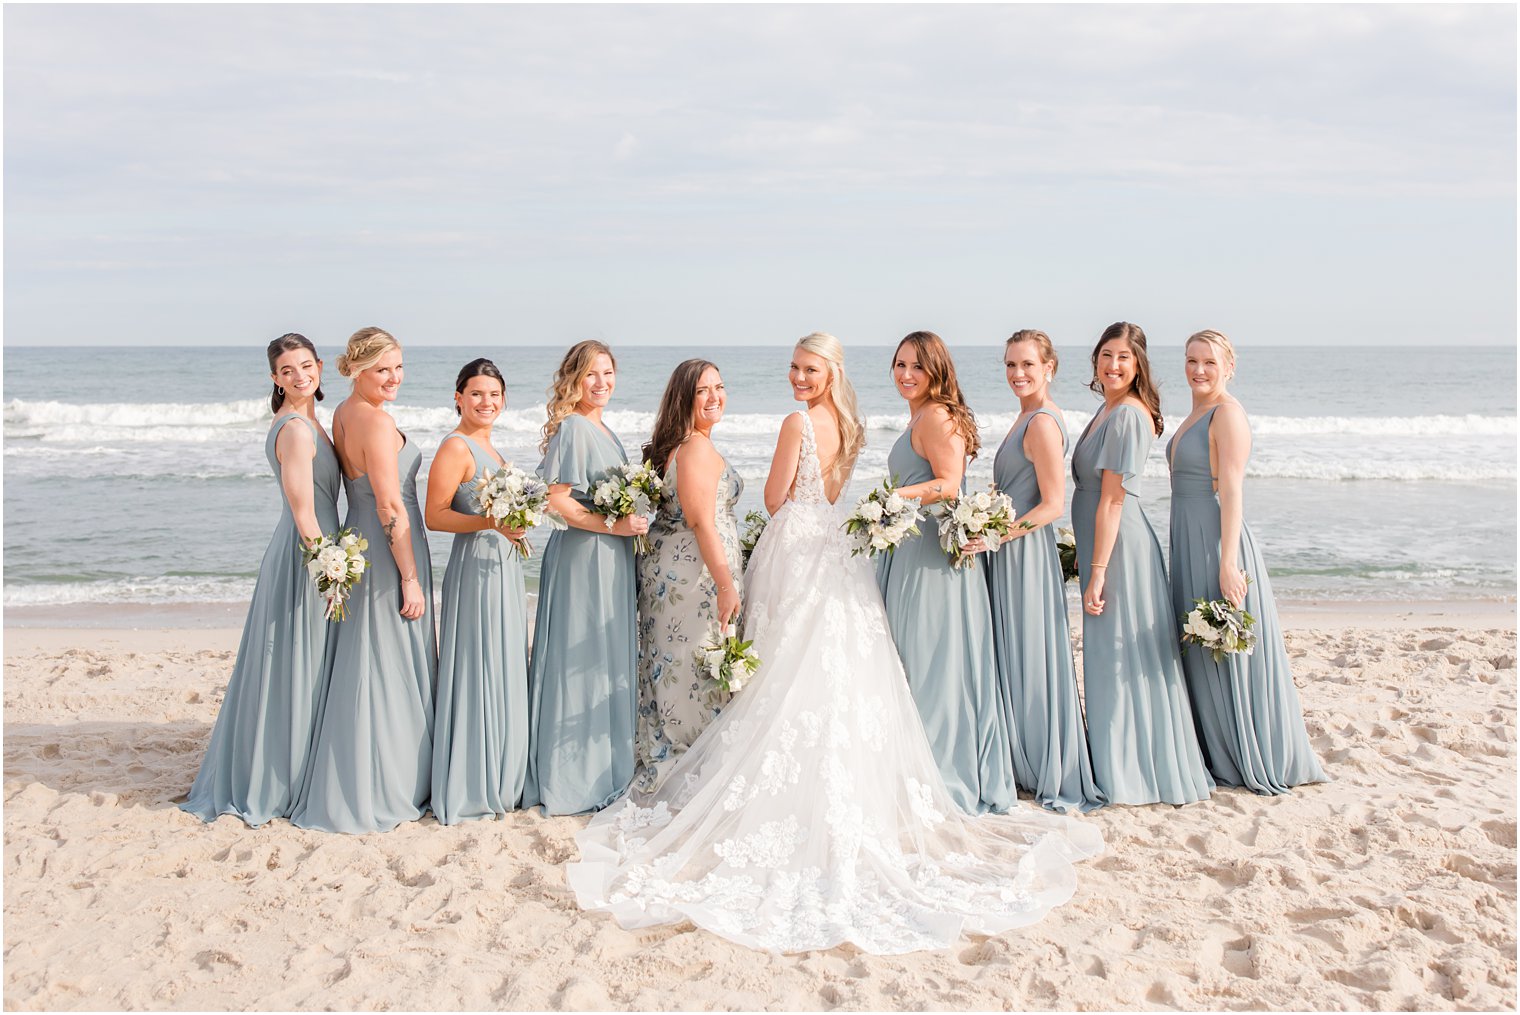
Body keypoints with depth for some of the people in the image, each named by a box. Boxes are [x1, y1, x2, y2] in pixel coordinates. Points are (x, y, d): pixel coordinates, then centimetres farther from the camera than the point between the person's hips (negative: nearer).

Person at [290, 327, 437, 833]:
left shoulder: (343, 414, 11)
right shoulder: (377, 420, -18)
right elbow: (390, 506, -21)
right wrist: (411, 579, -17)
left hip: (360, 541, 10)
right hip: (389, 549, -10)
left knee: (366, 665, 16)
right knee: (388, 669, -1)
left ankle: (355, 786, 27)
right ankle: (379, 796, 8)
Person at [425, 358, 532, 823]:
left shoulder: (484, 447, 16)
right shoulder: (456, 447, -12)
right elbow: (434, 515, -18)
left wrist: (517, 518, 12)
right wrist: (491, 522, -26)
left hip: (504, 566, 10)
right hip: (476, 566, -10)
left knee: (503, 674, 14)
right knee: (477, 671, -4)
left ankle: (498, 780, 24)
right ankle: (471, 789, 5)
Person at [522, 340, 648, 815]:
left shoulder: (605, 432, 15)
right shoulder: (572, 428, -13)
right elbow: (555, 500, -21)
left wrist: (635, 520, 9)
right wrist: (615, 525, -20)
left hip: (611, 560, 9)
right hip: (580, 557, -9)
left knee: (610, 661, 14)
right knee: (579, 663, -3)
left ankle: (604, 768, 25)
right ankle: (569, 779, 7)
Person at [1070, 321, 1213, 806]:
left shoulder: (1129, 415, -17)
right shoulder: (1109, 410, 12)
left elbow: (1112, 500, -20)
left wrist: (1097, 573, -20)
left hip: (1119, 548, -10)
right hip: (1103, 545, 10)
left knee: (1123, 657, 0)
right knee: (1109, 655, 16)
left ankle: (1132, 773, 12)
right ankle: (1119, 764, 27)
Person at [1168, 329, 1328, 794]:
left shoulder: (1228, 413, -13)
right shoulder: (1195, 414, 15)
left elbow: (1231, 490, -19)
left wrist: (1228, 562, -24)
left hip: (1216, 541, -9)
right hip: (1189, 544, 9)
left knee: (1228, 650, -1)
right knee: (1201, 653, 14)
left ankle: (1253, 760, 12)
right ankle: (1217, 752, 25)